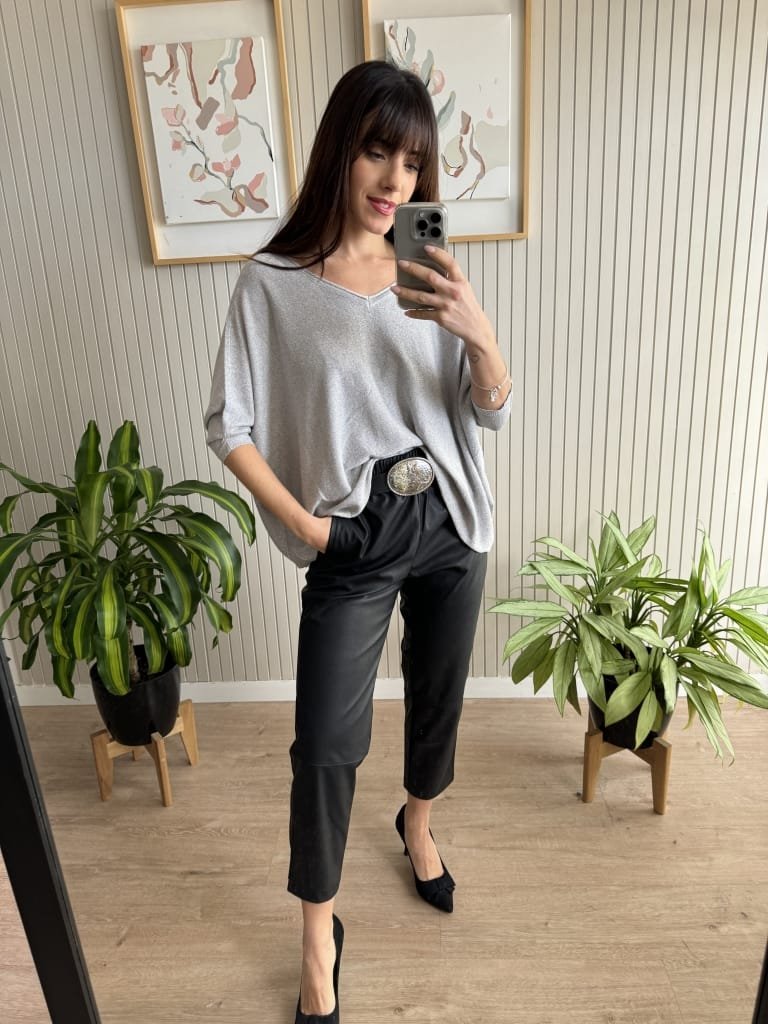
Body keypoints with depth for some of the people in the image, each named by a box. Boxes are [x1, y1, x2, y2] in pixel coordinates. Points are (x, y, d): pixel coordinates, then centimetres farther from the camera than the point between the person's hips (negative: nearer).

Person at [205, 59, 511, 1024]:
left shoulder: (431, 273, 0)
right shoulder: (273, 282, -9)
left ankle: (418, 822, 53)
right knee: (326, 745, 2)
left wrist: (480, 336, -20)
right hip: (354, 541, -3)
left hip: (449, 524, 4)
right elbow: (229, 426, -6)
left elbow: (493, 413, -1)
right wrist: (302, 524, -9)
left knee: (438, 697, 20)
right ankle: (318, 934, 30)